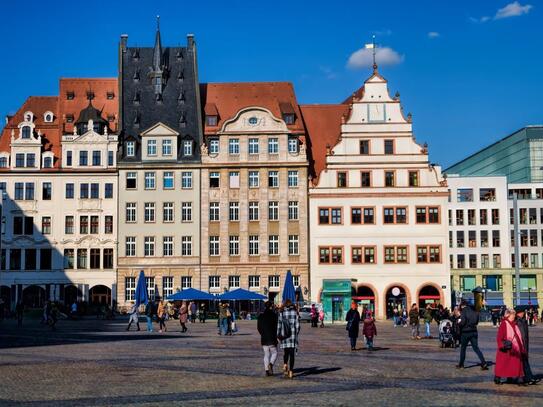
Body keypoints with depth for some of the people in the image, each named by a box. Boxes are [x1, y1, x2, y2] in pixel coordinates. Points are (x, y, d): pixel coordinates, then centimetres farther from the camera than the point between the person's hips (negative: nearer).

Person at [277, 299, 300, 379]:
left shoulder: (281, 313, 0)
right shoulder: (295, 312, -1)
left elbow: (279, 325, 0)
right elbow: (297, 325, -1)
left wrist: (278, 335, 9)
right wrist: (297, 334, 11)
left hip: (284, 336, 1)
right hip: (293, 335, -1)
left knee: (286, 352, 16)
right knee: (292, 354, 3)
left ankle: (285, 364, -9)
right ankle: (291, 371, -1)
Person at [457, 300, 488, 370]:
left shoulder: (463, 311, -10)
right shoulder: (474, 310, 6)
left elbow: (463, 322, -18)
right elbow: (477, 321, 11)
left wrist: (459, 324, 2)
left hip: (465, 332, -5)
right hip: (474, 331, 5)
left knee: (463, 348, 9)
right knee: (476, 348, 7)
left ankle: (461, 364, 17)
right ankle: (484, 363, -6)